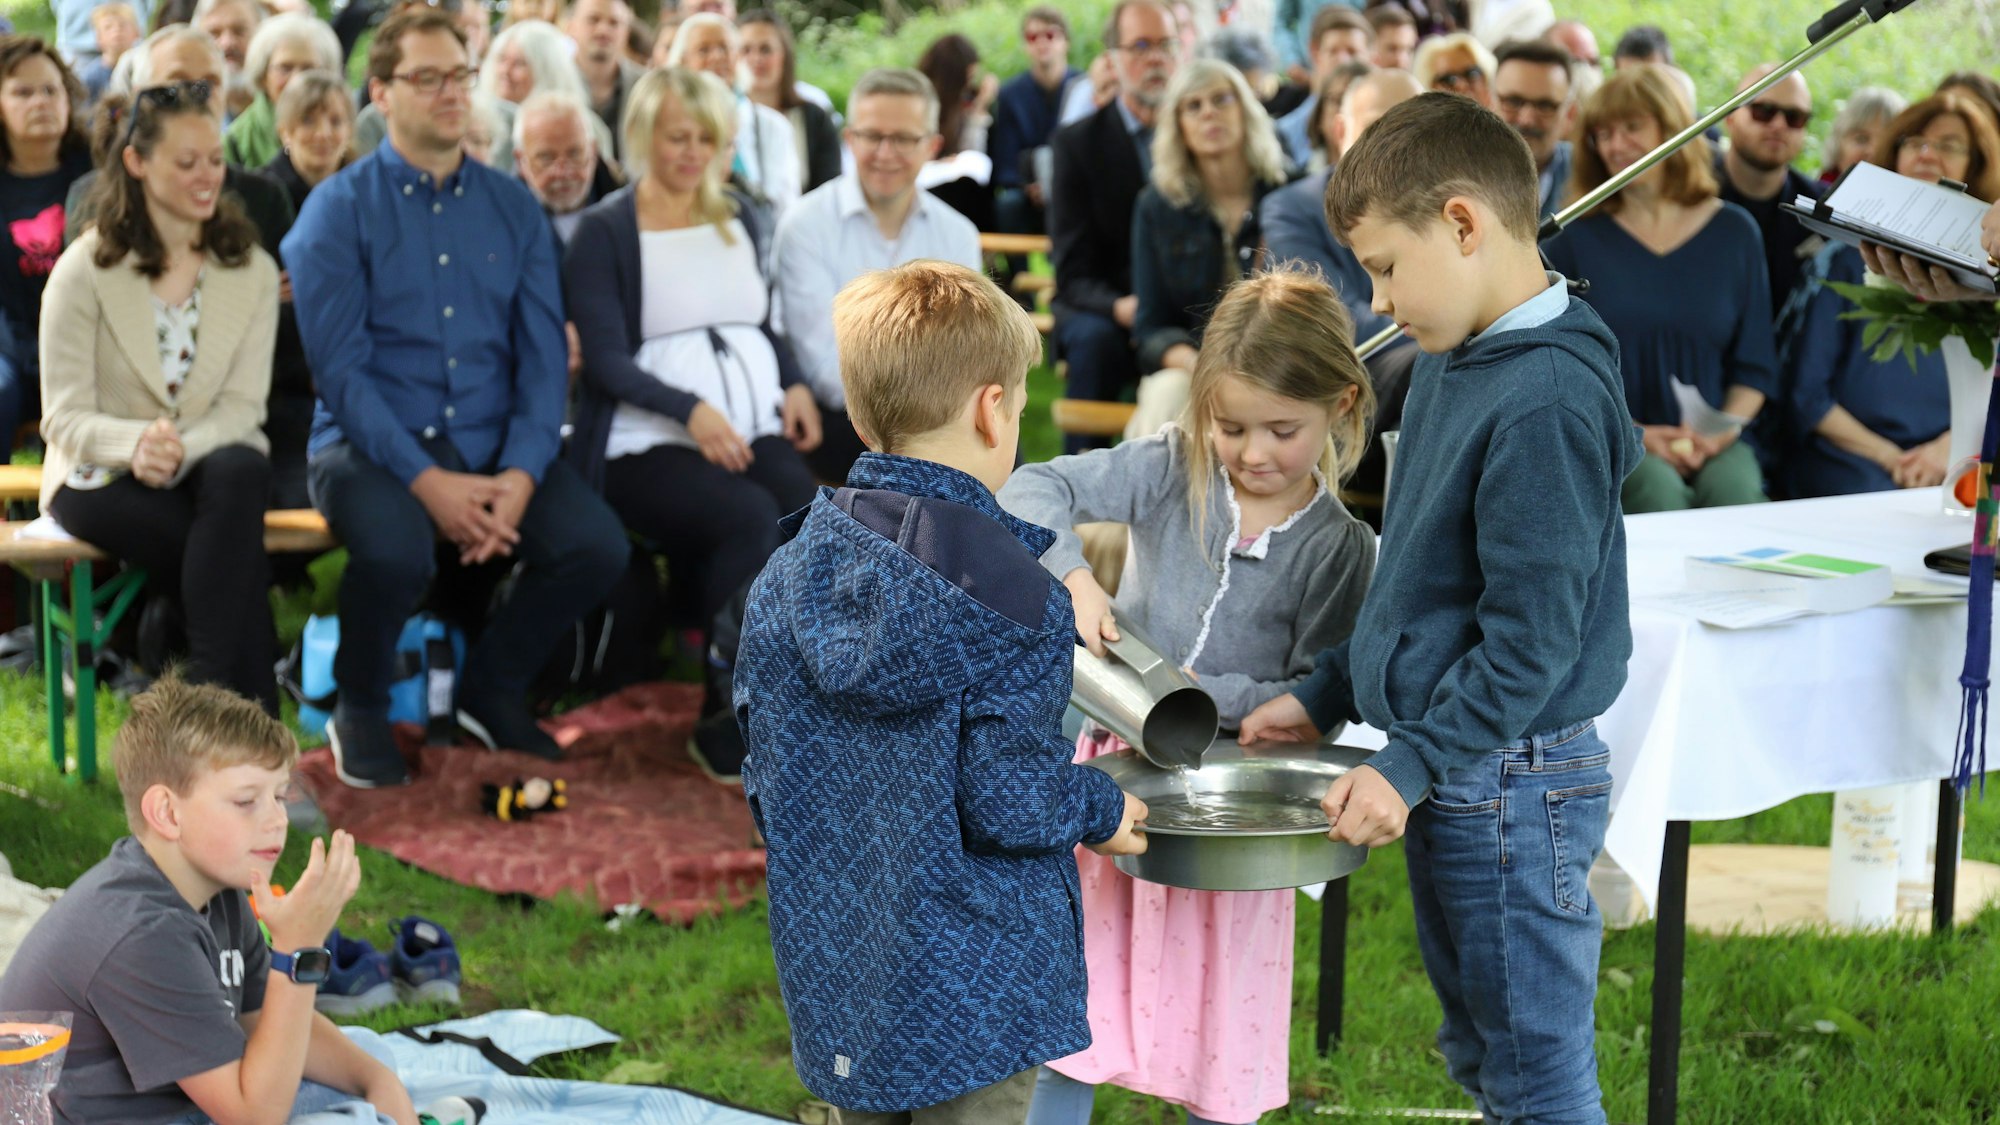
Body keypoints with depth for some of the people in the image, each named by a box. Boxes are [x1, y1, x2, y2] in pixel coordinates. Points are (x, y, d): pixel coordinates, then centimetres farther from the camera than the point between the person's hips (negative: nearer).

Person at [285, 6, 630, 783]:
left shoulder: (513, 208, 10)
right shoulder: (340, 209, -1)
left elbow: (543, 356, 5)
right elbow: (340, 368, -9)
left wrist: (522, 473, -13)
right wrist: (425, 480, -20)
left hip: (491, 448, 4)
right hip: (372, 445, -4)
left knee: (598, 544, -22)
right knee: (396, 551, -35)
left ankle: (493, 689, 7)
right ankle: (359, 712, -2)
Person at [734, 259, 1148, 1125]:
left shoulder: (785, 576, 1)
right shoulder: (1009, 595, -18)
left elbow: (766, 778, 6)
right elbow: (1008, 801, -19)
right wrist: (1101, 812, 1)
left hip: (831, 975, 6)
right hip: (972, 988, -6)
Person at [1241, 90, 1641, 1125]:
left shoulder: (1545, 402, -22)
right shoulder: (1450, 364, 9)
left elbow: (1533, 635, -24)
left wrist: (1412, 766, -24)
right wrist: (1325, 698, 17)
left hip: (1511, 785, -10)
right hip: (1446, 776, 10)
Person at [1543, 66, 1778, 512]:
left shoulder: (1734, 233, 11)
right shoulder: (1576, 237, 7)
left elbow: (1755, 366, 13)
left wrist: (1725, 428, -7)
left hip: (1712, 445, 1)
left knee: (1734, 493, -33)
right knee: (1660, 493, -34)